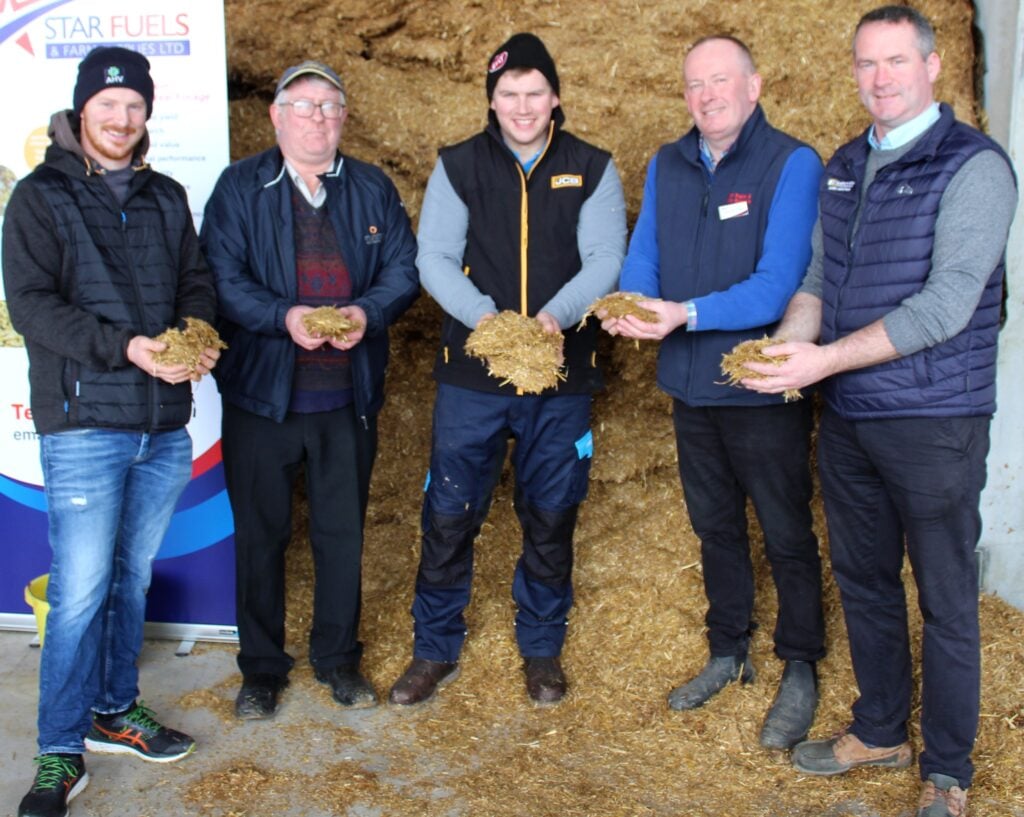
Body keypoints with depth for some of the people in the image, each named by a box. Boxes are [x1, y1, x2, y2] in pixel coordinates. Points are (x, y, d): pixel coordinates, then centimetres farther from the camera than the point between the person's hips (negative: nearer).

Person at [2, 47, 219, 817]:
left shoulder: (167, 196, 13)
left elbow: (197, 281, 14)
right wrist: (126, 345, -22)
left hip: (166, 424, 5)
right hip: (85, 424, -4)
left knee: (133, 577, 15)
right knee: (80, 592, -2)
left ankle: (115, 709, 32)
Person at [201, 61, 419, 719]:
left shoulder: (374, 189, 9)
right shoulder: (240, 187, 2)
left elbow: (404, 269, 3)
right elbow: (221, 277, -7)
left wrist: (367, 313, -17)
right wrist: (283, 317, -23)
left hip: (350, 395, 2)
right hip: (262, 391, -1)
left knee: (343, 533, 11)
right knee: (260, 534, 8)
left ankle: (339, 658, 29)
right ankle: (262, 667, 25)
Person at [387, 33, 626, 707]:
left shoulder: (592, 168, 3)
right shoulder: (459, 166, 3)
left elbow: (605, 259, -5)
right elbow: (435, 258, -3)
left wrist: (556, 314, -23)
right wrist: (482, 316, -21)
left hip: (562, 376, 1)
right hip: (472, 374, 0)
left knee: (551, 519, 10)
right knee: (449, 516, 3)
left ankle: (542, 650, 30)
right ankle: (436, 651, 22)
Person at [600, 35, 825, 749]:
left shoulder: (792, 164, -12)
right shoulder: (668, 167, 6)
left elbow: (777, 284, -21)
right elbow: (642, 257, 3)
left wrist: (686, 313, -31)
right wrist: (631, 306, -19)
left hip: (764, 388, -6)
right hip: (691, 382, 6)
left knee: (786, 534, 7)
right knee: (715, 526, 19)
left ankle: (801, 671, 26)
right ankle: (729, 654, 37)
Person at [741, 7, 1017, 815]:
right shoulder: (845, 168, 10)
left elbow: (947, 304, -20)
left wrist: (827, 358, -24)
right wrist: (787, 347, -9)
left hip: (935, 423, -6)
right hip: (847, 418, 6)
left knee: (945, 601, 6)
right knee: (864, 581, 18)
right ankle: (880, 729, 38)